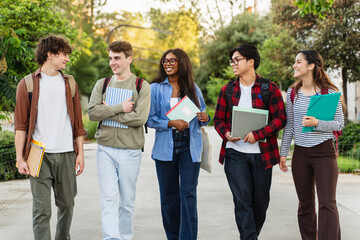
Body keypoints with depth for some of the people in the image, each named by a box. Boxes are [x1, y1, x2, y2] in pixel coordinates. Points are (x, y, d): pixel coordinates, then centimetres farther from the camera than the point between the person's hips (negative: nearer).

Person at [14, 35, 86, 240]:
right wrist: (20, 158, -6)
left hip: (66, 154, 3)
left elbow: (77, 122, 13)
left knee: (67, 204, 11)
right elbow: (21, 125, 0)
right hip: (40, 156, -3)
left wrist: (80, 152, 7)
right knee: (42, 209, -2)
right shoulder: (28, 84, 2)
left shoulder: (69, 83, 12)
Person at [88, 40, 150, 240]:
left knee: (127, 200, 7)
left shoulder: (142, 86, -1)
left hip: (130, 150, -2)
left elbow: (140, 118, -14)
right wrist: (119, 108, -14)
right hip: (105, 148, 2)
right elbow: (92, 112, -5)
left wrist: (108, 111, -8)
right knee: (108, 197, -8)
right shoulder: (102, 84, 9)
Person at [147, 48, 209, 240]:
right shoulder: (156, 88, 3)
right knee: (169, 195, 6)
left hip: (189, 147, 0)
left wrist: (204, 118, -7)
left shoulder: (192, 87, 8)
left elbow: (202, 113, 16)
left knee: (188, 193, -8)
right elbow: (150, 119, -2)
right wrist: (171, 124, -16)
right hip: (165, 148, 0)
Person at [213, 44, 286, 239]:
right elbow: (218, 119, 11)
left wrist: (257, 134, -18)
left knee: (261, 201, 10)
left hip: (261, 153, -1)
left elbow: (280, 118, -5)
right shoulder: (227, 90, 9)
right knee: (242, 201, -8)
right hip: (235, 152, 1)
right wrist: (226, 133, -11)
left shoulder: (269, 89, 0)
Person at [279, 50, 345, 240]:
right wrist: (283, 153, 9)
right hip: (300, 153, 4)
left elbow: (339, 124, -4)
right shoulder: (292, 93, 7)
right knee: (305, 204, 10)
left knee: (327, 203, -9)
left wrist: (317, 123, -20)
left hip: (324, 152, -4)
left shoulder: (329, 92, -5)